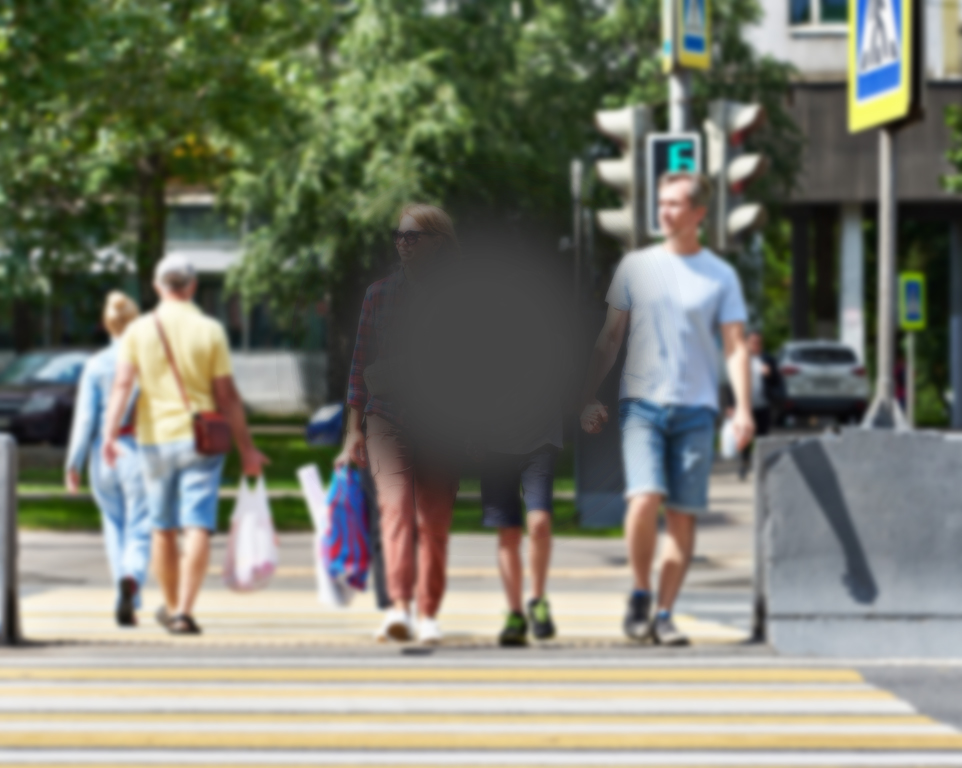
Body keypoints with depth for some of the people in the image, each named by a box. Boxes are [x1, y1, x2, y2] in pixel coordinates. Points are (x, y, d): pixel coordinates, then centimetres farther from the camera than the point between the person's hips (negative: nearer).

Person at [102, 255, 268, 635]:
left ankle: (171, 606, 30)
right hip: (200, 439, -2)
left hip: (155, 440, 3)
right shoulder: (209, 331, -3)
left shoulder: (138, 330, 1)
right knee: (197, 529, -6)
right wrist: (246, 449, 2)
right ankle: (183, 612, -19)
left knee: (163, 530, 15)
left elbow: (122, 384, -10)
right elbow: (226, 394, -3)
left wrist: (110, 434, -15)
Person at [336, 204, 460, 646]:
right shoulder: (380, 295, 11)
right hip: (386, 414, 0)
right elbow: (360, 363, 12)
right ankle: (399, 607, -29)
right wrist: (354, 430, 6)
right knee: (396, 504, -18)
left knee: (435, 523, 1)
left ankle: (429, 615, 13)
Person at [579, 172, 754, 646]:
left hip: (695, 407, 1)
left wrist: (743, 407, -8)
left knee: (683, 514, -2)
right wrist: (589, 396, 4)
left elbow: (735, 345, 5)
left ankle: (664, 613, 5)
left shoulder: (720, 276, 8)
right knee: (645, 499, -18)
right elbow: (610, 336, 12)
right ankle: (639, 595, 1)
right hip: (641, 401, -1)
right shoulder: (635, 266, 10)